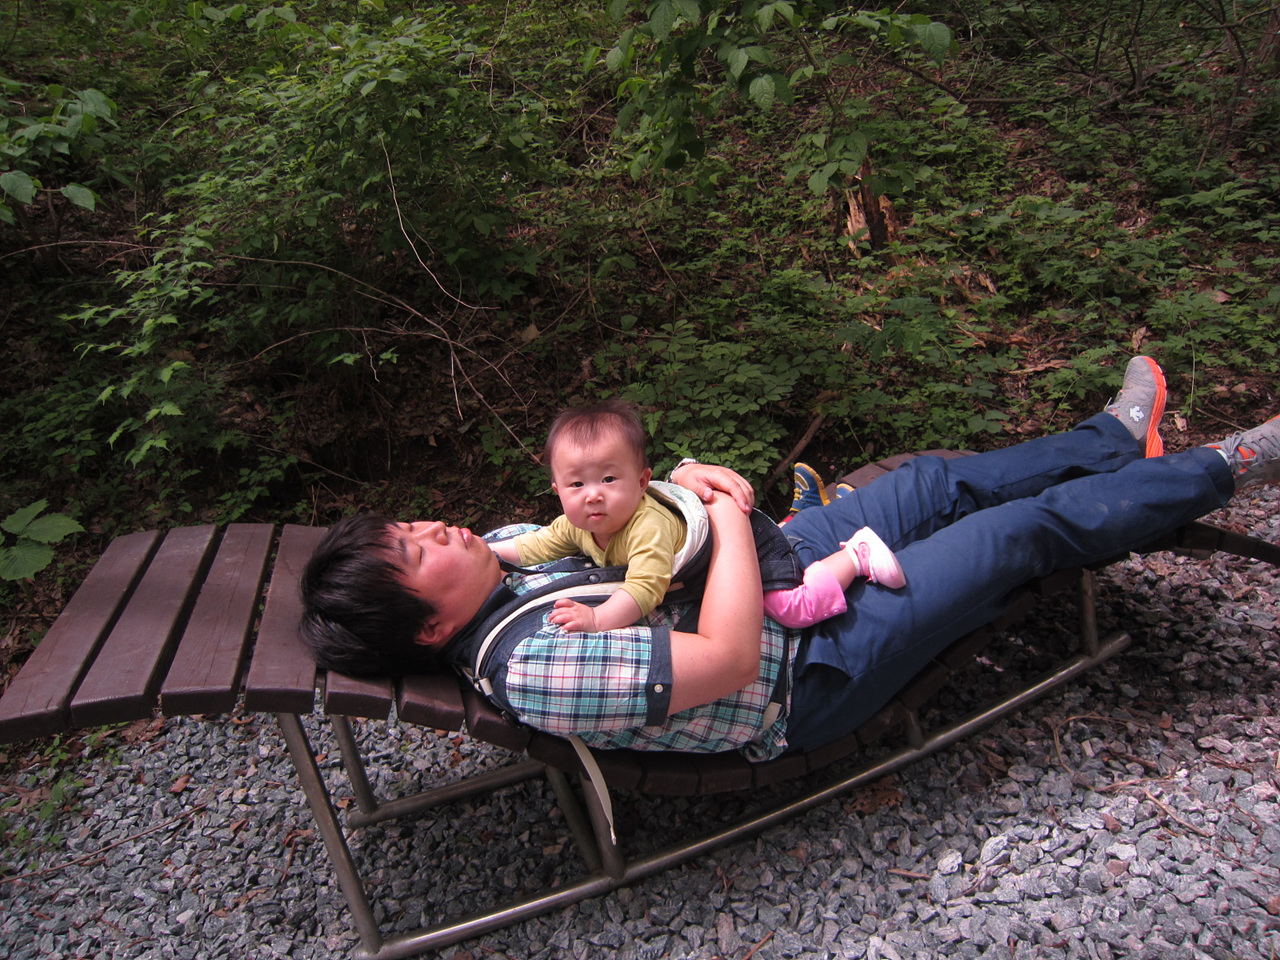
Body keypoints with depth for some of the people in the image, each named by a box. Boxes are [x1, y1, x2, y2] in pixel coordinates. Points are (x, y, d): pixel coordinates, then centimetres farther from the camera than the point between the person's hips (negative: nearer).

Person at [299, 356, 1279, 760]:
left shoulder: (498, 557, -6)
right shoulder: (538, 675, -33)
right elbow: (728, 660, -34)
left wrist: (678, 483, -13)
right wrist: (729, 513, -24)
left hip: (775, 562, 8)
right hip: (807, 667, -8)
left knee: (941, 482, 13)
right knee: (1024, 530, 0)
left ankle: (1118, 440, 39)